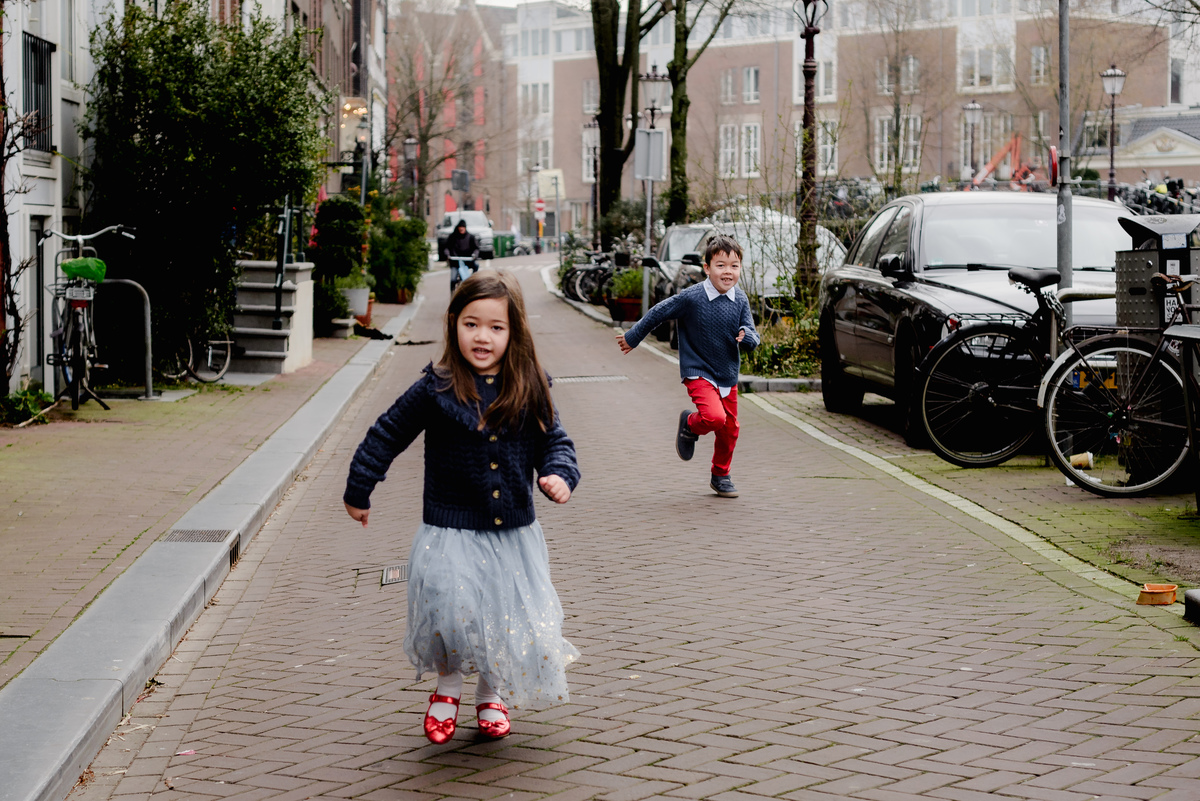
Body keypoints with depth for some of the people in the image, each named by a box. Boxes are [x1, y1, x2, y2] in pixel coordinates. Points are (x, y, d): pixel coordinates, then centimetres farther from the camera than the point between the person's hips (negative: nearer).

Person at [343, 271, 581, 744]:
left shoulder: (530, 392, -1)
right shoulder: (435, 391, -8)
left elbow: (554, 440, 10)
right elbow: (386, 437, 3)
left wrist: (559, 475, -11)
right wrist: (358, 492, 9)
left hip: (514, 533, 3)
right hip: (451, 532, -3)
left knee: (512, 621, 4)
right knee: (451, 613, -16)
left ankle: (492, 695, 32)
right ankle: (447, 686, 15)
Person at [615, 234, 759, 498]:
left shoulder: (740, 301, -2)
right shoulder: (691, 298, -16)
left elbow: (753, 338, 1)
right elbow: (658, 313, -4)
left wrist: (747, 337, -24)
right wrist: (631, 338, 5)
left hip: (728, 375, 5)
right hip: (698, 374, -5)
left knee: (729, 428, 11)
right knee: (714, 417, -26)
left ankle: (721, 476, 34)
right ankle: (690, 424, 9)